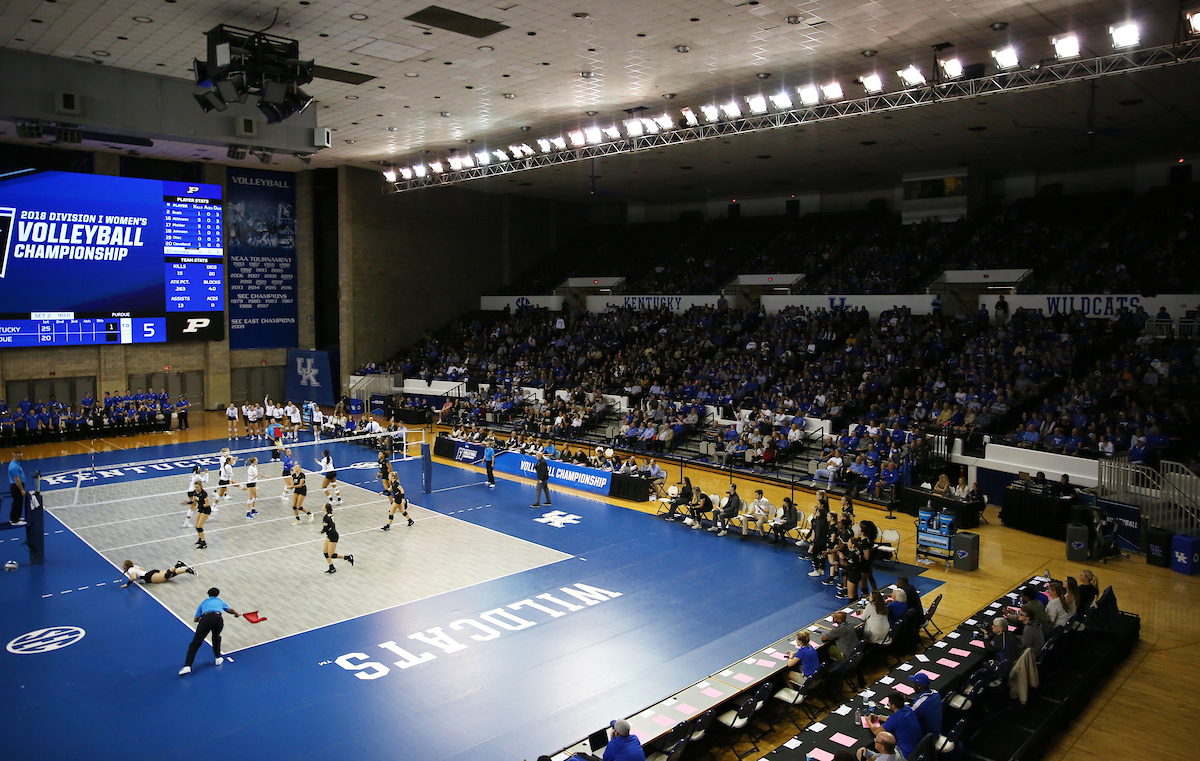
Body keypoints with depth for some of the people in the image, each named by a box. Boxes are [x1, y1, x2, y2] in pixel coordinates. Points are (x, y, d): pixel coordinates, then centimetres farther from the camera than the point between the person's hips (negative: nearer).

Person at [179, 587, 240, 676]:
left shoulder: (204, 603, 33)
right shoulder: (219, 601, 35)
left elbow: (195, 619, 35)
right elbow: (230, 610, 54)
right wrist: (236, 614, 74)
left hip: (205, 619, -1)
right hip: (218, 618, 1)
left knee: (195, 643, -2)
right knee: (216, 638, 31)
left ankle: (187, 666, -15)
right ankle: (218, 658, 33)